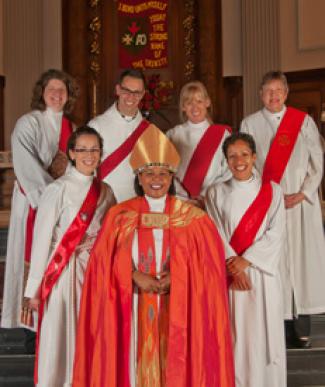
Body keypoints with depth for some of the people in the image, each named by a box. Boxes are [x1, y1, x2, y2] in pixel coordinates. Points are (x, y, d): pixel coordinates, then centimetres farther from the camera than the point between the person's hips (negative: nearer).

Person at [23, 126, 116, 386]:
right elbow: (42, 240, -9)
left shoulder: (105, 192, 5)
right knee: (62, 338, 2)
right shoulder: (57, 190, -10)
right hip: (63, 274, -4)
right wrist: (34, 288, -8)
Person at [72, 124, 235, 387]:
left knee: (176, 362, 3)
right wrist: (136, 276, -14)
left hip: (177, 307, 0)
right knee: (139, 360, 4)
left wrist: (175, 277, -13)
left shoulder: (192, 217, 2)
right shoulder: (120, 216, 3)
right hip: (135, 307, 0)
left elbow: (209, 263, 1)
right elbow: (107, 263, 1)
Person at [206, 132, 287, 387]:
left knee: (263, 332, 2)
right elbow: (215, 234, -1)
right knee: (234, 333, 1)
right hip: (230, 273, 0)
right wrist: (232, 266, -14)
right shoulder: (216, 193, 5)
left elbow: (276, 233, -3)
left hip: (263, 272, 0)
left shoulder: (272, 192, 5)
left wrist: (245, 260, -13)